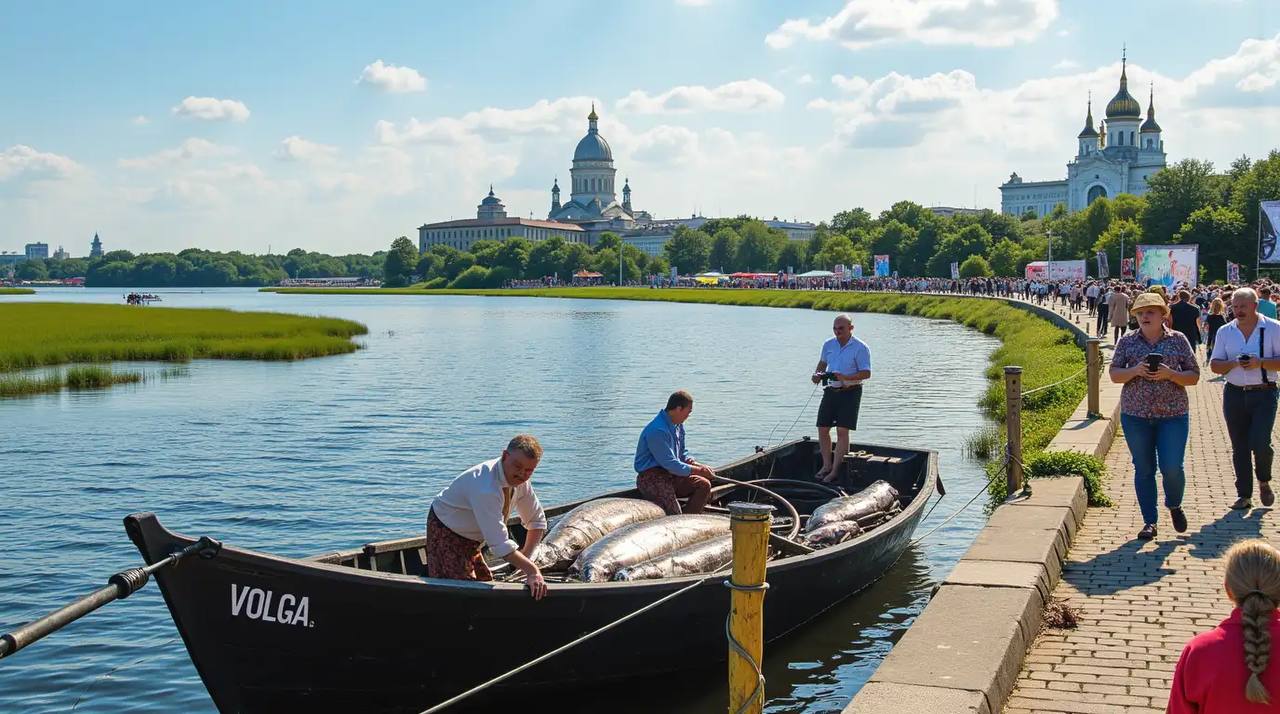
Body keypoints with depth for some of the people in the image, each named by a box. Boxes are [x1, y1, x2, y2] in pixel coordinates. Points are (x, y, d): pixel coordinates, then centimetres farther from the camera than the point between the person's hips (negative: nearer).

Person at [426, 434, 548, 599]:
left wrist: (525, 555, -10)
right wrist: (532, 570, -41)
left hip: (470, 536, 9)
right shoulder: (486, 488, -37)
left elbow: (537, 521, 2)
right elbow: (500, 544, -41)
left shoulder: (519, 480, -10)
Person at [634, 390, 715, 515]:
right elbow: (670, 464, -23)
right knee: (674, 515, -23)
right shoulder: (658, 430, -23)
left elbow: (683, 454, 20)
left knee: (704, 485, -6)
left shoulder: (678, 425, 10)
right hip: (651, 478, -10)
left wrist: (698, 465, 0)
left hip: (671, 475, 10)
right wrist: (698, 470, -16)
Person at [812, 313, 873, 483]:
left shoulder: (860, 348, -9)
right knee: (822, 428, 2)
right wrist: (817, 374, 2)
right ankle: (826, 465, 15)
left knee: (842, 430, -8)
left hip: (850, 392, -6)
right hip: (830, 391, 6)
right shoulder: (828, 344, 8)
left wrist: (846, 378, -25)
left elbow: (866, 373, -12)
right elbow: (822, 362, 23)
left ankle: (836, 470, -4)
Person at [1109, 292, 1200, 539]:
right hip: (1135, 415, 1)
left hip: (1173, 414, -1)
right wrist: (1135, 371, -16)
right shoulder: (1127, 341, 5)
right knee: (1143, 469, 5)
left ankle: (1174, 506, 26)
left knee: (1172, 468, -6)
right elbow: (1114, 374, 3)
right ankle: (1149, 522, 16)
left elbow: (1194, 377, 2)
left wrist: (1169, 374, -16)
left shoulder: (1178, 340, 2)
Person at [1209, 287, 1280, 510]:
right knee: (1239, 447, 7)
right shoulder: (1225, 331, 7)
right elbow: (1214, 365, 6)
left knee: (1260, 443, -12)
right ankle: (1244, 495, 16)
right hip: (1234, 394, 3)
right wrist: (1233, 363, -13)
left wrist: (1260, 362, -20)